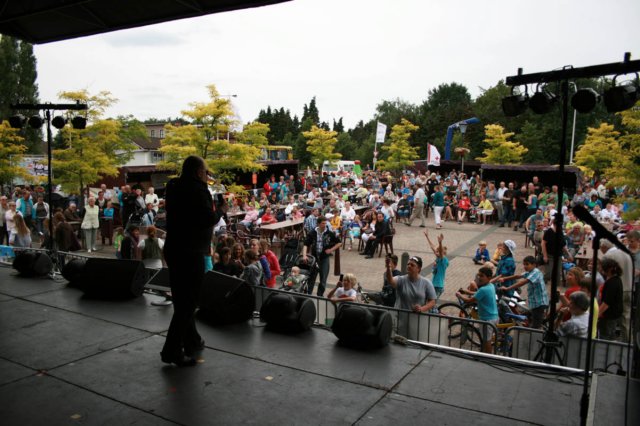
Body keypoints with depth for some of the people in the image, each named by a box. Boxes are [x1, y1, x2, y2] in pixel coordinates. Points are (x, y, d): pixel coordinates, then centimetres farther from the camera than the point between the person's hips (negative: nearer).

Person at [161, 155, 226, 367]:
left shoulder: (174, 187, 10)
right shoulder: (197, 188, -15)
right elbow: (208, 220, -21)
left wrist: (211, 207, 15)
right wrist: (220, 209, -3)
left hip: (174, 249, 9)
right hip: (190, 251, -9)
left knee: (182, 300, 17)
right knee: (188, 301, -2)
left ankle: (192, 341, 30)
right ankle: (172, 350, 0)